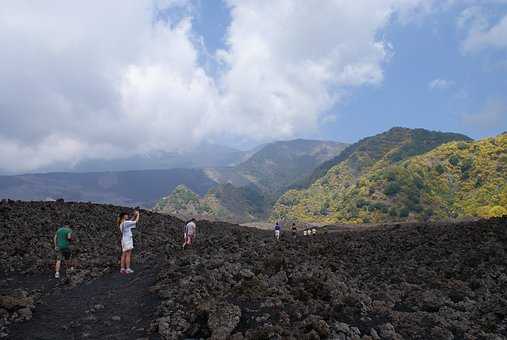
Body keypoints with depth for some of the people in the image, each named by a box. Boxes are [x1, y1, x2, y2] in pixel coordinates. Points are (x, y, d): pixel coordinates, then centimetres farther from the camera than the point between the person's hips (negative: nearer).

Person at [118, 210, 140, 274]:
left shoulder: (121, 224, 11)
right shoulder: (126, 222, -16)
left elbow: (131, 221, 21)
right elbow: (136, 221, -13)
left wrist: (134, 215, 13)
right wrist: (138, 215, -1)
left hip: (124, 240, 9)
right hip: (127, 240, -9)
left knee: (123, 255, 9)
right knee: (128, 255, -4)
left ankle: (122, 269, 11)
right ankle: (128, 269, -1)